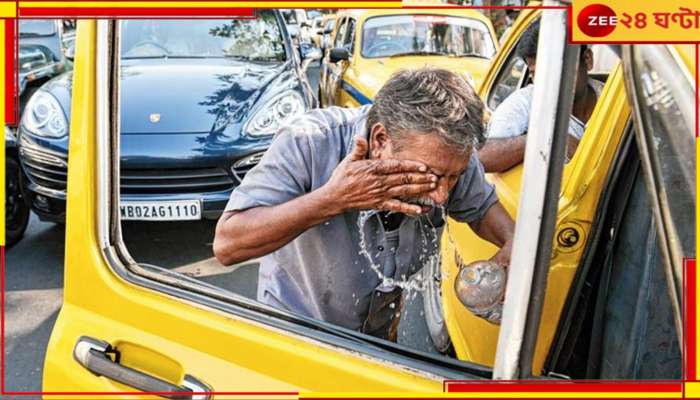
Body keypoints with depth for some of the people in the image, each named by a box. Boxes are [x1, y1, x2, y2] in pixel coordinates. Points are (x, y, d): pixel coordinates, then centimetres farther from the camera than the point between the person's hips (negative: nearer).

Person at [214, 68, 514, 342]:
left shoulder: (449, 154, -19)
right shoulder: (308, 144, -32)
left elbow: (482, 209, 1)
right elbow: (226, 245, -35)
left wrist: (515, 242, -22)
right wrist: (334, 198, -43)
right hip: (295, 324, -4)